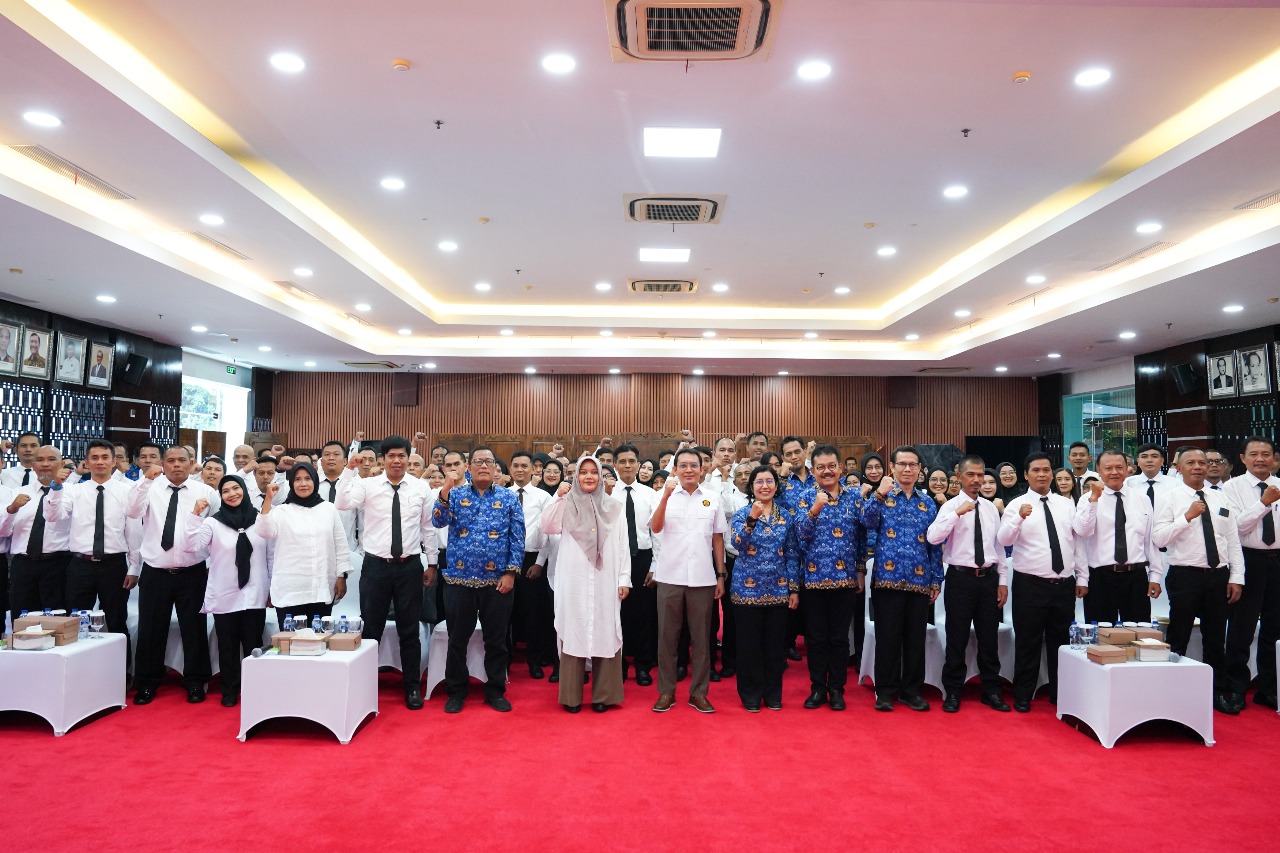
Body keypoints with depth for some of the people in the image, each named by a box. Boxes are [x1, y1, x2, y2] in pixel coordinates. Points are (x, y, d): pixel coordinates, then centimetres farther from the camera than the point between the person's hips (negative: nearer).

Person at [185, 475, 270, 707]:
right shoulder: (213, 522, -2)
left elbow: (271, 556, 6)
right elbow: (191, 545, -16)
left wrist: (274, 589, 6)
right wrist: (195, 514, -22)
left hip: (254, 596, 0)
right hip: (224, 597, 0)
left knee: (253, 646, 7)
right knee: (228, 647, 10)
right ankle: (230, 691, 24)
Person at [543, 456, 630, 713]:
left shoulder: (613, 508, 8)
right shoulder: (567, 504, 5)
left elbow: (622, 546, 7)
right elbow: (548, 527, -10)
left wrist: (624, 579, 2)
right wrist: (558, 497, -16)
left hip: (605, 580, 1)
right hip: (574, 580, -1)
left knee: (606, 635, 3)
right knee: (573, 633, 2)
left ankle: (602, 695, 14)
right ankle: (572, 696, 12)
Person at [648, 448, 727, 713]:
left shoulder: (712, 498, 5)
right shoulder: (666, 495, 0)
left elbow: (718, 538, 9)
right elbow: (655, 528, -13)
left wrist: (721, 575, 7)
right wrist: (666, 495, -25)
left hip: (702, 578, 1)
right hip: (669, 577, -1)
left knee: (701, 637, 8)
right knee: (667, 635, 7)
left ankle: (699, 692, 21)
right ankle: (666, 691, 18)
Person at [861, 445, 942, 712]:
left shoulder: (928, 504, 11)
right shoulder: (881, 496, 2)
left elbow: (935, 544, 13)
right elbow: (868, 522, -18)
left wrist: (936, 580, 8)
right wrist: (879, 495, -32)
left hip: (920, 581, 3)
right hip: (888, 579, -3)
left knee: (916, 639, 9)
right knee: (887, 638, 4)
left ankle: (912, 690, 23)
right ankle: (886, 691, 15)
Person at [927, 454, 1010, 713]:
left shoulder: (991, 508, 10)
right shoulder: (950, 506, -6)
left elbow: (999, 545, 14)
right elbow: (932, 538, -22)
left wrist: (1003, 580, 10)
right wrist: (958, 513, -27)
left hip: (988, 577, 4)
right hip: (961, 577, -4)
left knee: (989, 638, 12)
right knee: (957, 638, 3)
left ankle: (991, 691, 25)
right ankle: (952, 692, 16)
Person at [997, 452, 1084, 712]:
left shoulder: (1067, 504, 9)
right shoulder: (1016, 505, -5)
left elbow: (1078, 542, 12)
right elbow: (1003, 539, -19)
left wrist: (1082, 577, 8)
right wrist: (1019, 518, -36)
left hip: (1064, 584, 4)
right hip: (1030, 585, -4)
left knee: (1061, 642, 14)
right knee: (1028, 644, 4)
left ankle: (1060, 696, 28)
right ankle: (1022, 697, 16)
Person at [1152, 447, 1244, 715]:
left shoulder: (1220, 499, 11)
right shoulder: (1169, 498, -2)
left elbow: (1233, 541, 10)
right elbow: (1158, 538, -11)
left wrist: (1237, 578, 4)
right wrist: (1187, 516, -20)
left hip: (1219, 575, 4)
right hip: (1185, 575, -4)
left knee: (1216, 639, 13)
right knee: (1178, 639, 3)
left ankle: (1220, 693, 24)